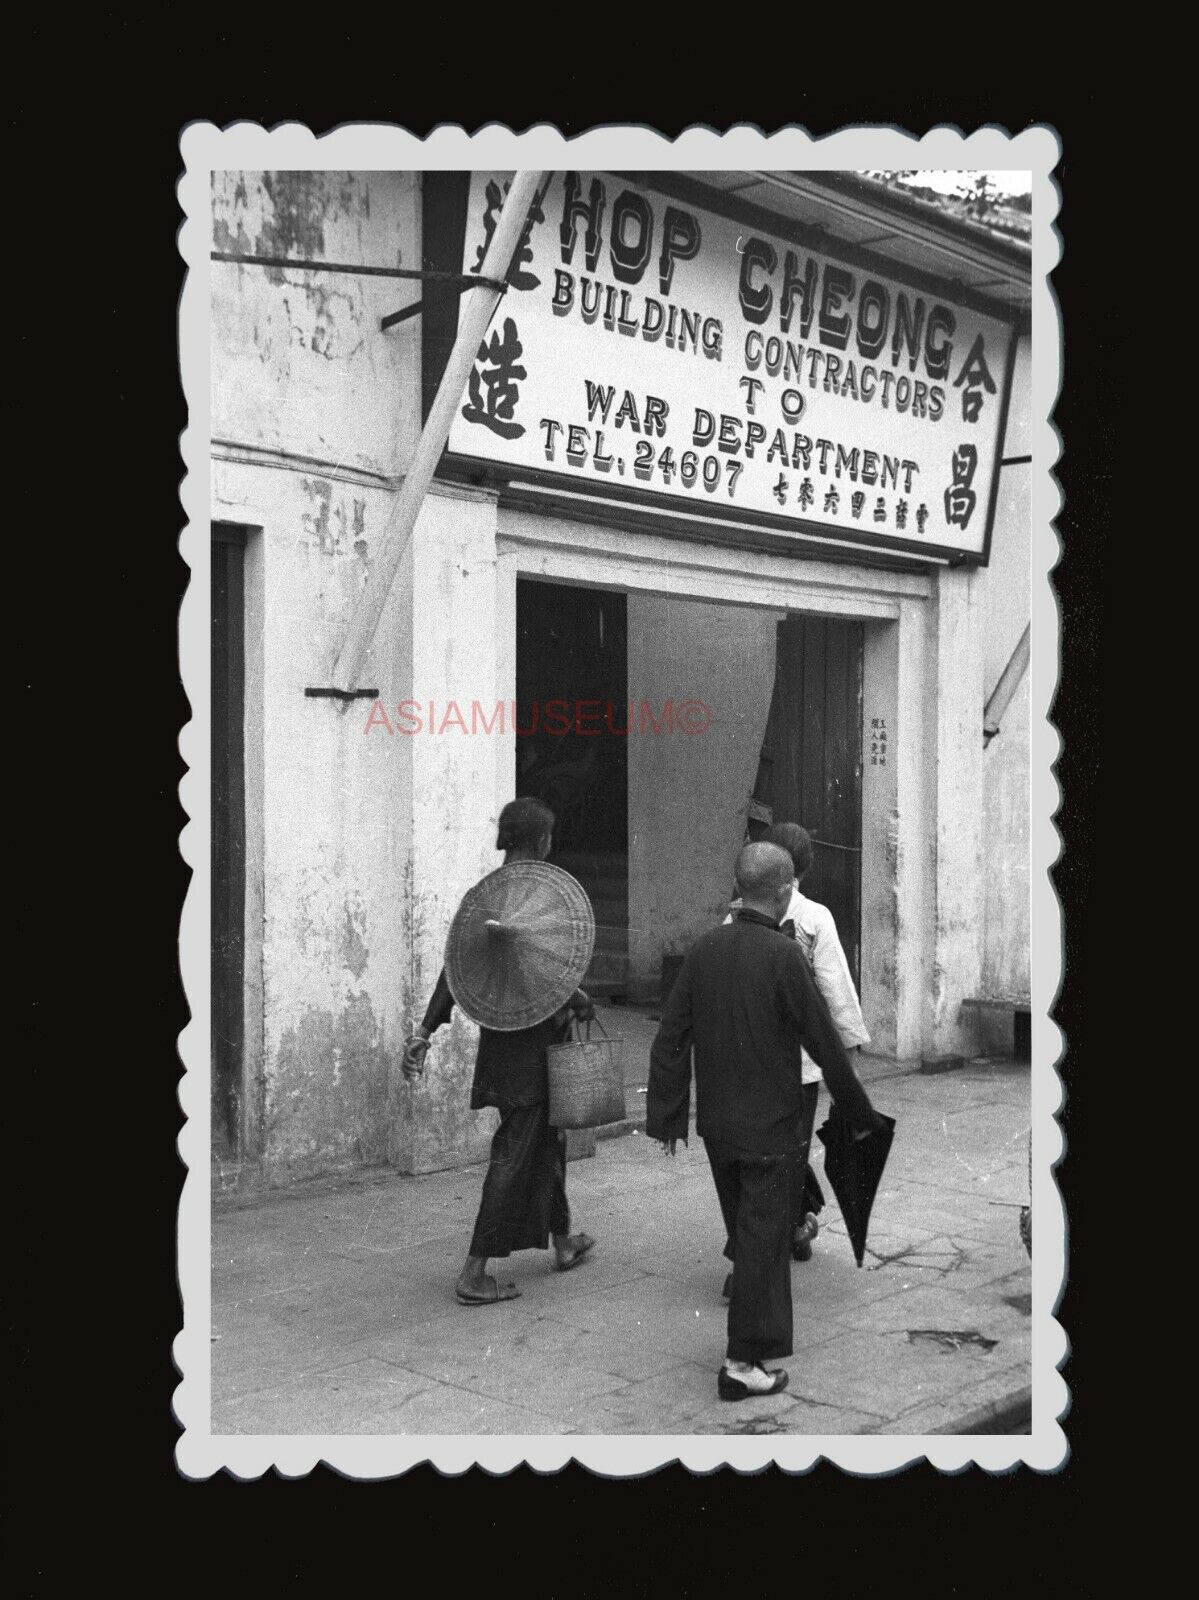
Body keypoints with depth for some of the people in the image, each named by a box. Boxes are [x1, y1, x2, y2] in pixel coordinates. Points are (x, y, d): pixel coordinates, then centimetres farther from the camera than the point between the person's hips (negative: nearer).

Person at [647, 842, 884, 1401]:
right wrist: (860, 1115, 0)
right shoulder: (783, 955, -18)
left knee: (746, 1233, 21)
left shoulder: (704, 948, -3)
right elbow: (824, 1042, -13)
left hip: (716, 1124, 6)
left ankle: (763, 1329, 38)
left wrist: (665, 1118, 7)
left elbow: (671, 1038, 0)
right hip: (768, 1125, -6)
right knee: (762, 1238, 6)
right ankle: (743, 1362, 10)